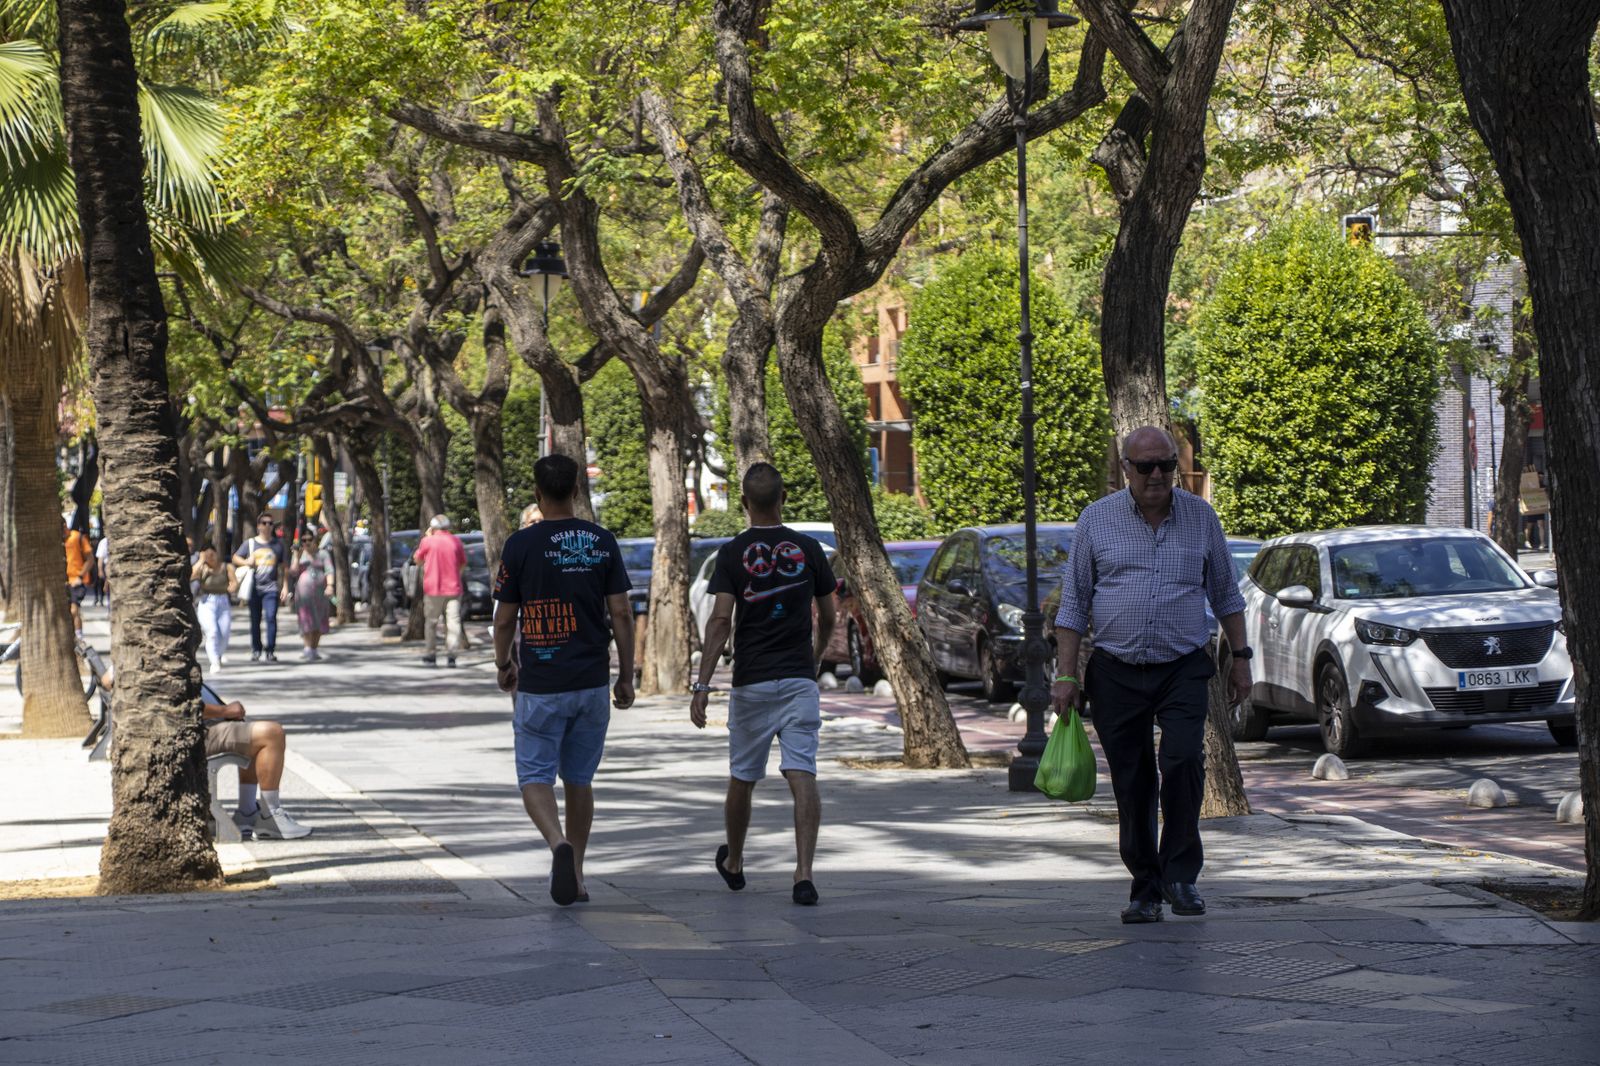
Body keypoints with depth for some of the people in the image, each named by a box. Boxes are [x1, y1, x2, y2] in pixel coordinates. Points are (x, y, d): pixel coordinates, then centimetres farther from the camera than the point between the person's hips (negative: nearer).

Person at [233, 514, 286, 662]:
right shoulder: (250, 543, 8)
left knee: (271, 617, -16)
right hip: (254, 587, 1)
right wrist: (246, 562, -11)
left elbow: (281, 567, 15)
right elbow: (235, 558, 9)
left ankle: (270, 650, -12)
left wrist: (283, 584, 11)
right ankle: (256, 650, 19)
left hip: (271, 587, -1)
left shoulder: (277, 545, 10)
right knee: (255, 620, 7)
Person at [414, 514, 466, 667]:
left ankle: (431, 655, 9)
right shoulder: (456, 541, 3)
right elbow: (463, 564, 13)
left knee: (432, 622, 9)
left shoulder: (428, 541, -5)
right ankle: (451, 655, -8)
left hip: (433, 588, -2)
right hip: (453, 588, 2)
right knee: (453, 622, 0)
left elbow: (417, 560, 10)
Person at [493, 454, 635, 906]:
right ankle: (575, 875, 19)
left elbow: (505, 618, -2)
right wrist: (626, 675, 8)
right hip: (592, 682, 3)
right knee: (579, 779, 15)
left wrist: (503, 665, 15)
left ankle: (559, 844, -25)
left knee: (535, 777, 2)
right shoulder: (603, 542, 1)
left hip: (539, 685, -3)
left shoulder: (521, 545, -7)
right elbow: (621, 613, 0)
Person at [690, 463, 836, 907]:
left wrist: (702, 685, -15)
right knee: (802, 777, -7)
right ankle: (804, 874, -20)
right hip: (799, 680, 1)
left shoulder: (732, 553, -4)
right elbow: (827, 619, 12)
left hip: (751, 683, 0)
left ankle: (733, 864, 34)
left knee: (742, 778, 15)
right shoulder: (809, 550, 3)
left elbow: (721, 619, -13)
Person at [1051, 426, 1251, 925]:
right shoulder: (1097, 519, 3)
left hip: (1183, 670, 0)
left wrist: (1241, 658, 11)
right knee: (1131, 785, 2)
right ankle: (1145, 889, 12)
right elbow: (1074, 603, 5)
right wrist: (1065, 674, -1)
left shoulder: (1200, 517, 6)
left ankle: (1180, 874, -8)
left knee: (1183, 759, -20)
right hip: (1116, 673, 0)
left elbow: (1225, 594, 15)